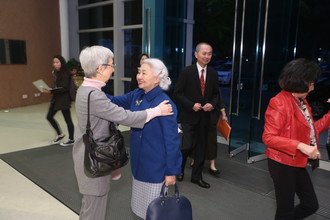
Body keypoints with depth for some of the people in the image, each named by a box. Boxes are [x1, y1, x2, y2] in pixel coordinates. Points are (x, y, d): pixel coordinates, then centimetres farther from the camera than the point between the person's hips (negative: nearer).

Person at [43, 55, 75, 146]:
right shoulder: (56, 73, 9)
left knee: (67, 119, 2)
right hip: (56, 98, 9)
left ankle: (71, 139, 16)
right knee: (49, 116, 12)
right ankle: (59, 134, 28)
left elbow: (64, 88, -22)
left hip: (64, 99, -9)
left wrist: (51, 91, -26)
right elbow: (56, 86, 12)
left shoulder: (65, 74, -15)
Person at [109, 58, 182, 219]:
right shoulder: (136, 95, -4)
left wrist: (172, 171, -16)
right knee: (141, 203, 25)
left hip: (156, 165, -7)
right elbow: (114, 102, 6)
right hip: (139, 160, 7)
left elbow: (172, 140, -20)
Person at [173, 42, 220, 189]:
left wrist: (212, 104, -8)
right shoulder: (187, 72, -7)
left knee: (201, 148, 11)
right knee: (188, 146, -7)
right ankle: (179, 168, 24)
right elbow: (177, 93, -8)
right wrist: (191, 105, -17)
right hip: (189, 116, -4)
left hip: (205, 116, 4)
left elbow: (216, 94, 12)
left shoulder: (213, 74, 5)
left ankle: (197, 176, 27)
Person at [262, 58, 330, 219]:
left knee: (311, 205, 20)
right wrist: (300, 146, -30)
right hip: (282, 164, -9)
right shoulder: (279, 103, -21)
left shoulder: (301, 101, 7)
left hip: (298, 163, 9)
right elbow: (268, 137, -25)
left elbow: (310, 130, 12)